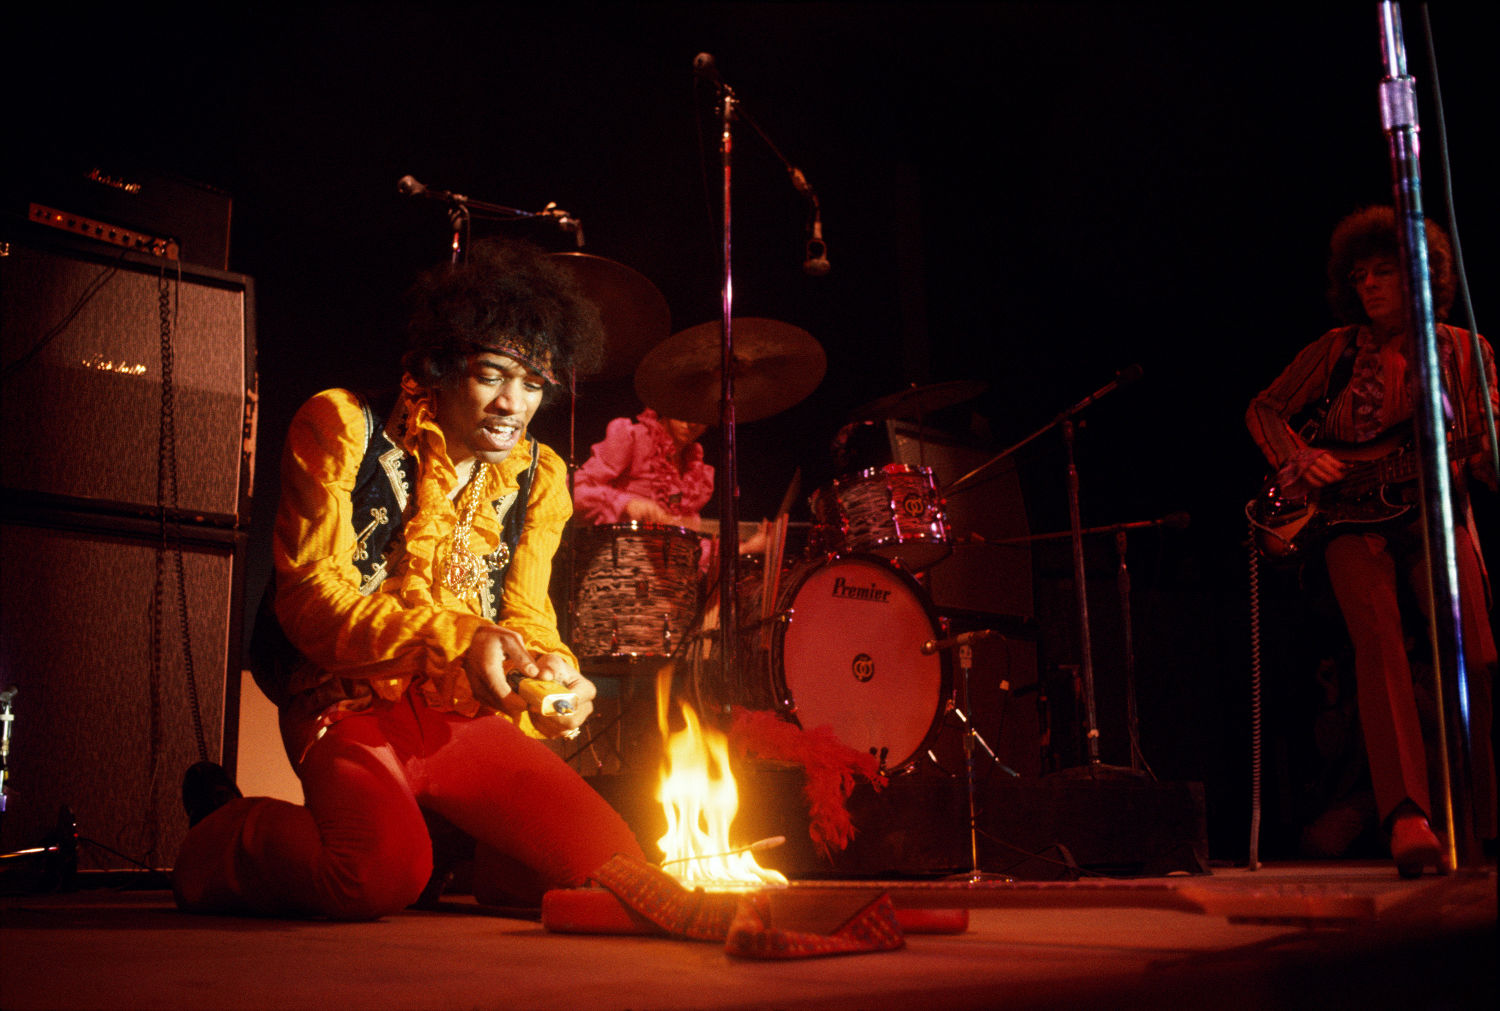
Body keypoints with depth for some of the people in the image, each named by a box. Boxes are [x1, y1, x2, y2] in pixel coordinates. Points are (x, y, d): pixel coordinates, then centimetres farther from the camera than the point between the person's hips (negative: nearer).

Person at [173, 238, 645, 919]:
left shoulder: (539, 478, 10)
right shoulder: (340, 428, -5)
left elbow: (525, 619, 8)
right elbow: (312, 597, -13)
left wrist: (554, 675, -18)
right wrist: (455, 639, -28)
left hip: (464, 719, 5)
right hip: (352, 709, -4)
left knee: (617, 867, -11)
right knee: (381, 874, -33)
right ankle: (225, 837, 1)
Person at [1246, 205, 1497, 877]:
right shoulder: (1338, 349, 11)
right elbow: (1265, 409, 14)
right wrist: (1299, 458, -4)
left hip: (1435, 510, 1)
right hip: (1351, 514, -1)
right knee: (1379, 639, -23)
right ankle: (1407, 817, -32)